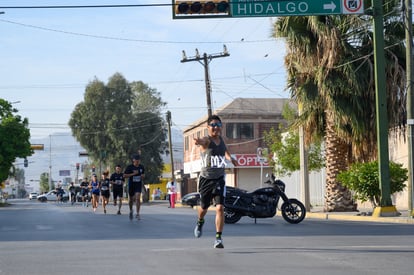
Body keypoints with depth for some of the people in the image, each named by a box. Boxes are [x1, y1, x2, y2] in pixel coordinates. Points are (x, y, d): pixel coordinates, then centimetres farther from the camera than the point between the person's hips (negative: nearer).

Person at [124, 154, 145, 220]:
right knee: (131, 200, 11)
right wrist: (133, 174, -21)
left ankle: (137, 214, -15)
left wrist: (143, 176, -6)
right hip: (131, 185, -1)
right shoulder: (129, 167, -9)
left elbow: (143, 174, 19)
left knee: (138, 198, -16)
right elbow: (124, 176, -12)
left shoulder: (141, 167, 3)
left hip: (139, 185, 1)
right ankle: (131, 211, 40)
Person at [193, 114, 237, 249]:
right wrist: (198, 141, -64)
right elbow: (202, 141, -42)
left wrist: (230, 158, 19)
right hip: (206, 179, -3)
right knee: (204, 207, 15)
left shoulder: (221, 139, 5)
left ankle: (218, 238, -8)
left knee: (220, 208, -12)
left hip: (219, 179, 3)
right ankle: (200, 222, 50)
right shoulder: (206, 140, -13)